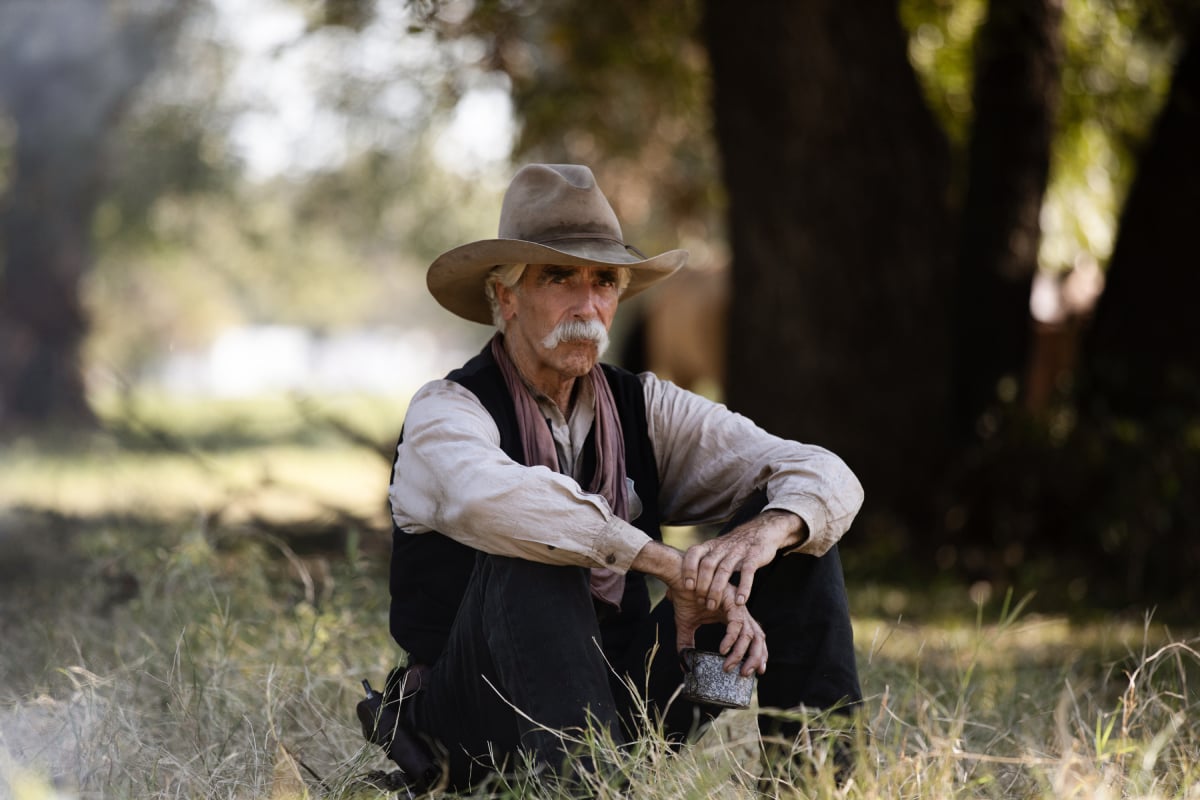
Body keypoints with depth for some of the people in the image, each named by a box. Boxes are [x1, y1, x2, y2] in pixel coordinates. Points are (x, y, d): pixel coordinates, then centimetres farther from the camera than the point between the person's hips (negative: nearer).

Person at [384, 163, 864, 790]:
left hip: (621, 703, 5)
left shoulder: (644, 409, 5)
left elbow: (828, 478, -2)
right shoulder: (449, 410, -9)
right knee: (527, 558, -34)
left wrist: (764, 532, -26)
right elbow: (486, 497, -35)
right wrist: (670, 566, -34)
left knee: (794, 521, -5)